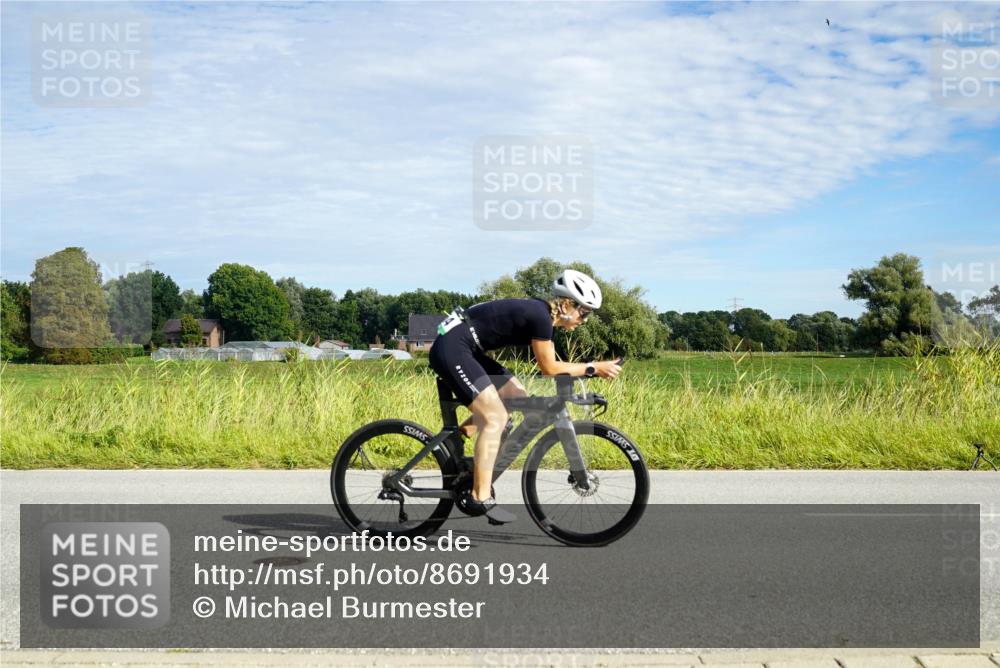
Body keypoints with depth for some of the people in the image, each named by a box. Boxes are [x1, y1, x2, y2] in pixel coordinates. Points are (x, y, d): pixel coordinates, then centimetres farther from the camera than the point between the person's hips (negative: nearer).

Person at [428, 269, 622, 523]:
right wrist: (593, 368, -8)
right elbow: (549, 368, -13)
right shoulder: (540, 316, -17)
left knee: (518, 398, 11)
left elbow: (550, 366, 15)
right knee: (495, 418, -14)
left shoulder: (540, 314, 11)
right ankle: (480, 499, -11)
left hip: (466, 350, 10)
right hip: (451, 348, -10)